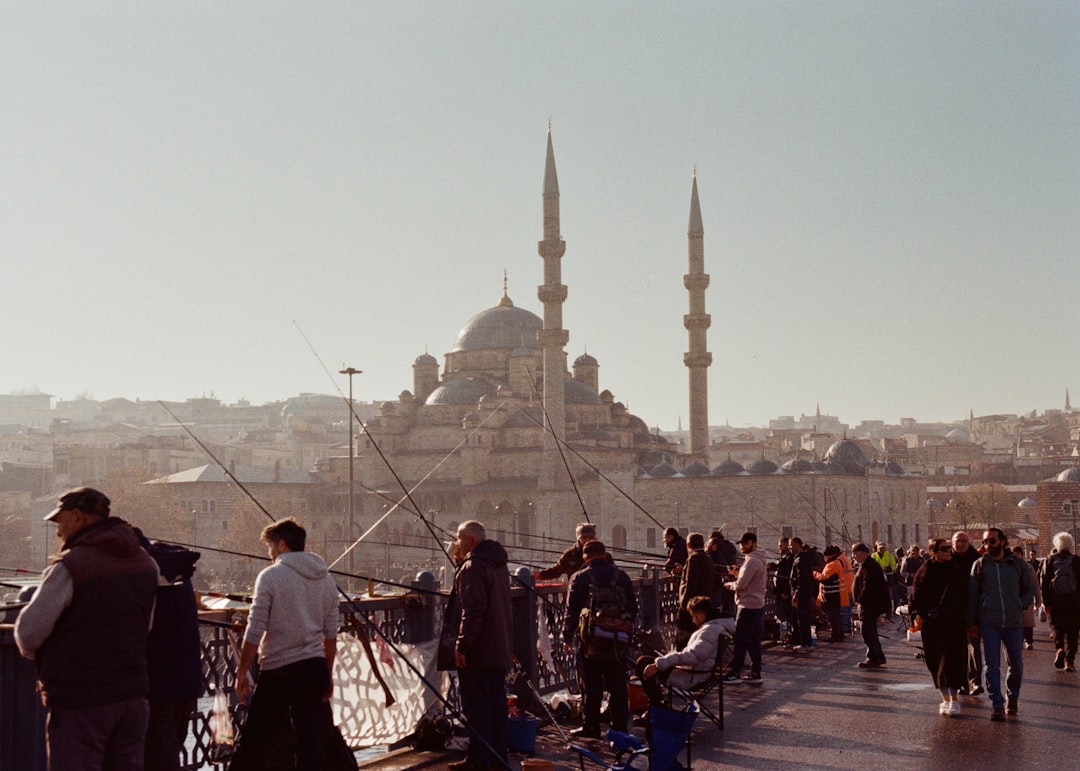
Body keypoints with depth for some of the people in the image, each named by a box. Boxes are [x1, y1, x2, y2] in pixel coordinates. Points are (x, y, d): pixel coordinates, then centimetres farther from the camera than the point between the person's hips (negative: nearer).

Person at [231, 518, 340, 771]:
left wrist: (242, 671, -1)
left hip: (278, 670, -5)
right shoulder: (326, 579, 10)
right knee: (310, 740, 7)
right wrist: (327, 675, 22)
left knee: (252, 741, 3)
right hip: (314, 668, 5)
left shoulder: (271, 576, -7)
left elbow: (255, 632, -10)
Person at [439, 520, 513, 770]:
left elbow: (472, 610, -23)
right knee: (496, 701, 12)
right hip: (499, 649, 9)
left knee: (476, 704, -3)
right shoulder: (498, 564, 13)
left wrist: (462, 645, -20)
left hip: (477, 651, -9)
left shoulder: (473, 567, -15)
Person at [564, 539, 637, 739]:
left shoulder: (580, 578, -4)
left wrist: (568, 636, 5)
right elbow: (633, 607, 10)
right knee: (617, 685, 10)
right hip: (618, 641, 3)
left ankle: (591, 727, 8)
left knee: (592, 686, 4)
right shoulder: (622, 577, 6)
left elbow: (572, 610, -3)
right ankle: (620, 726, 14)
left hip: (591, 642, -3)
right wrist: (627, 627, 22)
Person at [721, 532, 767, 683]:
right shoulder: (760, 561, 16)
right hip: (759, 604, 10)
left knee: (740, 640, -4)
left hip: (748, 606, -10)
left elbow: (741, 584, -20)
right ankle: (755, 673, 13)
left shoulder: (751, 561, -15)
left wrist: (730, 584, -1)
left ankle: (735, 673, -1)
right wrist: (738, 578, 9)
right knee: (754, 640, 11)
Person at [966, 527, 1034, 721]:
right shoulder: (980, 565, 3)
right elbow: (972, 594, 6)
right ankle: (997, 706, 0)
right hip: (989, 622, -1)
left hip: (1014, 622, 1)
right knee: (992, 665, -4)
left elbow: (1030, 589, 14)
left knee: (1016, 665, 9)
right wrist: (972, 622, 3)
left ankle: (1012, 698, 31)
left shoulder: (1017, 563, 3)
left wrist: (1019, 607, 1)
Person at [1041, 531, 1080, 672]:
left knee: (1057, 628, 13)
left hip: (1056, 602, 1)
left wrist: (1046, 602, 4)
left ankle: (1059, 649, -12)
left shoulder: (1050, 560, 0)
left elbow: (1044, 582, 0)